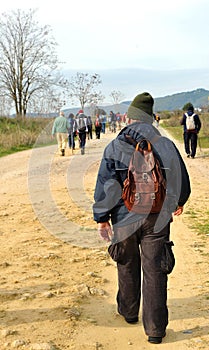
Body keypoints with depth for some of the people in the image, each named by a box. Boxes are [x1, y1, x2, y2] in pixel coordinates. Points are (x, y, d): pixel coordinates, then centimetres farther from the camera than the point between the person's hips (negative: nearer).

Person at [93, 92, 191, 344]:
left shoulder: (115, 147, -8)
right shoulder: (166, 145, -3)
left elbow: (104, 185, -8)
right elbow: (182, 179, 8)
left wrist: (102, 218, 1)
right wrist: (179, 202, 27)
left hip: (124, 218, 0)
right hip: (157, 218, 0)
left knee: (128, 265, 20)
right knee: (154, 270, 6)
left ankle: (129, 312, 39)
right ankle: (155, 328, 10)